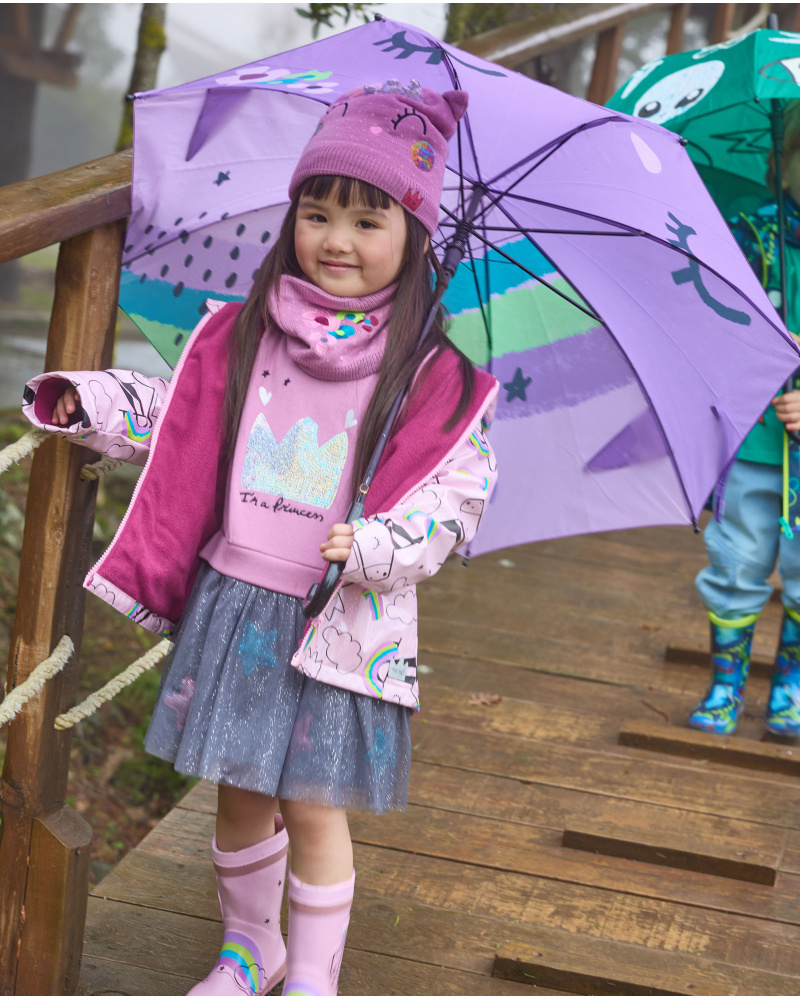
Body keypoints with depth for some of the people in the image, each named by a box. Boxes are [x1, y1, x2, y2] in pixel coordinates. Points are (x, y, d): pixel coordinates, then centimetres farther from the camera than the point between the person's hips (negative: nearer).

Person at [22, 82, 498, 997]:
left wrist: (380, 546, -22)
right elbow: (174, 423, 15)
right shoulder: (239, 337, 2)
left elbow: (460, 492, -8)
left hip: (339, 623, -4)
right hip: (232, 602, 4)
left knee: (312, 806, 3)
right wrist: (88, 401, 5)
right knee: (239, 792, 15)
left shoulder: (432, 377, -9)